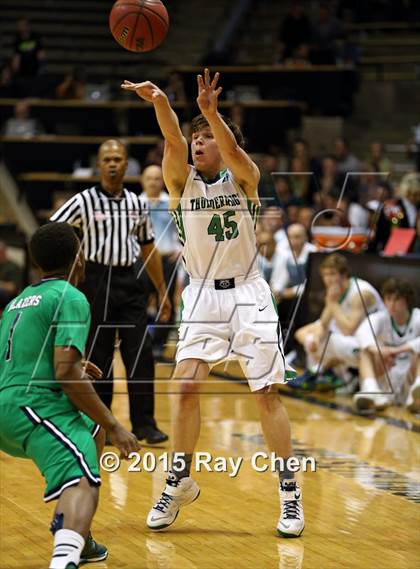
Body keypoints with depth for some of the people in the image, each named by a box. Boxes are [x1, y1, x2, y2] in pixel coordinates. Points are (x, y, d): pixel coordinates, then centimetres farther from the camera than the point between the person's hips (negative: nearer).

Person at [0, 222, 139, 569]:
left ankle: (77, 539, 25)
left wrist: (76, 370, 46)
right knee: (84, 482, -26)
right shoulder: (70, 298, -4)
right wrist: (113, 426, -10)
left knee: (93, 429, 32)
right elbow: (66, 372, -15)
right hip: (35, 407, -9)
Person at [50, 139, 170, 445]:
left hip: (129, 282, 3)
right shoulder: (84, 202, -4)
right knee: (98, 357, 2)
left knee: (141, 353, -4)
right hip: (97, 281, -3)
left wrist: (162, 292, 18)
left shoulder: (137, 204, 9)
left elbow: (149, 249, 18)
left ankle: (144, 422, 2)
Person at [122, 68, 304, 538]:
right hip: (202, 295, 2)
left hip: (247, 293, -2)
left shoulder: (243, 178, -4)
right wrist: (159, 101, -40)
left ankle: (289, 493, 5)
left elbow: (232, 150, -27)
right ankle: (179, 482, 7)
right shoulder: (181, 180, 0)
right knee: (186, 385, -10)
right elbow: (174, 142, -21)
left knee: (267, 393, -3)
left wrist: (210, 112, -47)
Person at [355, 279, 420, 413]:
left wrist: (398, 350, -41)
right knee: (367, 350, -20)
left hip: (408, 384, -1)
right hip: (385, 385, 1)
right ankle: (370, 390, -48)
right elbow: (362, 332, -27)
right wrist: (377, 349, -47)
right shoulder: (380, 318, -2)